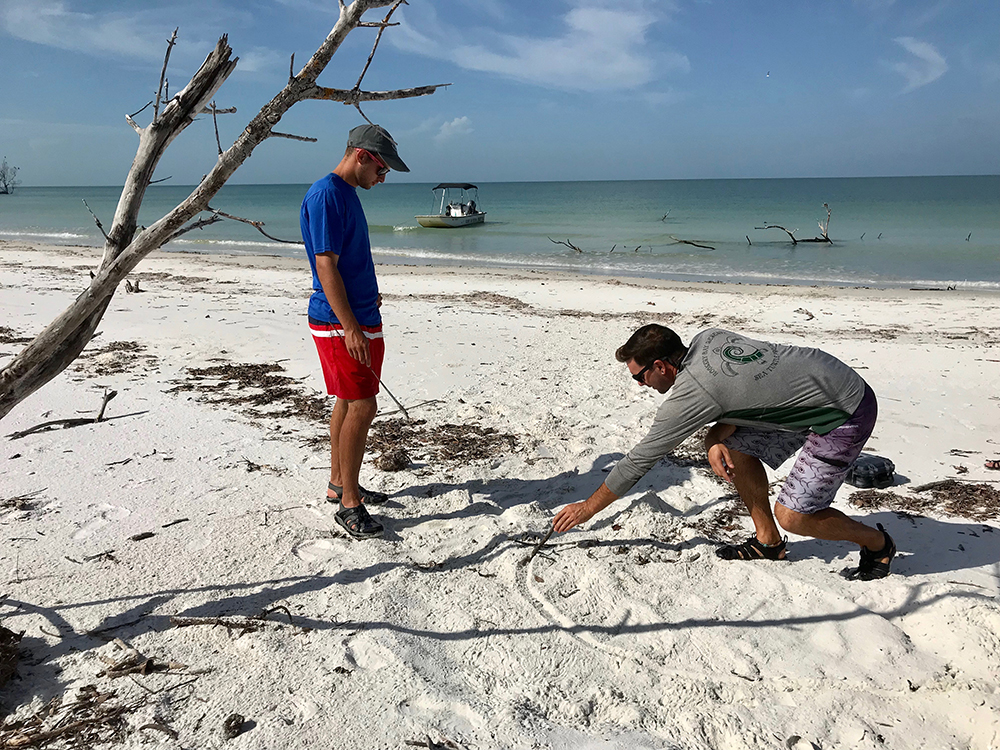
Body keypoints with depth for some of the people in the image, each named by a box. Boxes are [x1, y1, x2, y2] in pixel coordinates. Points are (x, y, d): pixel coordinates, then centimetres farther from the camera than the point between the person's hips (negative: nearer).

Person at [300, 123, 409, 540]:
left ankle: (339, 484, 28)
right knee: (361, 407, -8)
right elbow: (326, 266, -21)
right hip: (340, 322, -10)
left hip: (361, 317, 10)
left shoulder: (347, 193, 15)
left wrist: (368, 295, 31)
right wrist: (350, 326, -23)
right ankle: (349, 503, 2)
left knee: (349, 403, 15)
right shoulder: (325, 195, -15)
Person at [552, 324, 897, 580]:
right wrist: (717, 439, -8)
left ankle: (877, 544, 16)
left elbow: (638, 461, -13)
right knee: (733, 445, 7)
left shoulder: (689, 393, -22)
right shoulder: (707, 337, -1)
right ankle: (768, 541, 19)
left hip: (848, 413, -9)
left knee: (793, 515, -10)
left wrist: (587, 508, -1)